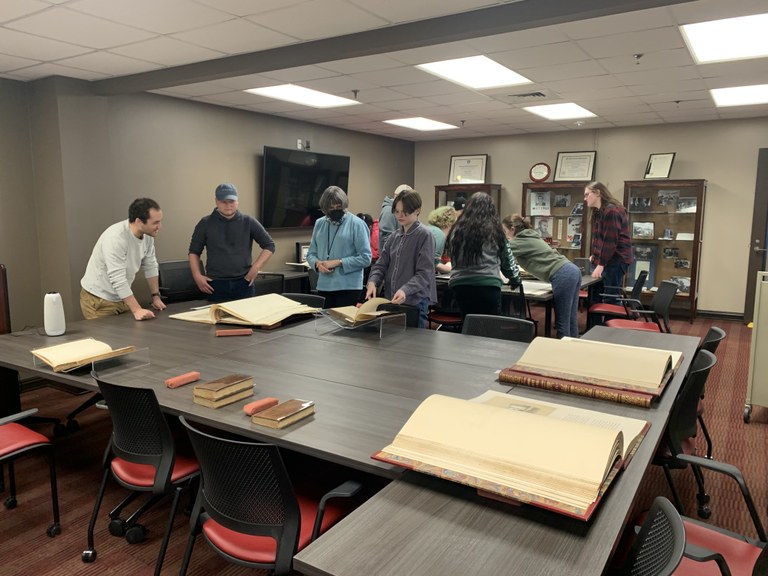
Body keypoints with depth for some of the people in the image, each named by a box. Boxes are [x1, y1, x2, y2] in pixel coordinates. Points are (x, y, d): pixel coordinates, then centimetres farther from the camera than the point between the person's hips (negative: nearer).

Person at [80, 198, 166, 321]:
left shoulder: (147, 234, -7)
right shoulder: (115, 238, -30)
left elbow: (150, 266, 6)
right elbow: (118, 279, -33)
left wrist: (156, 296, 4)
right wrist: (137, 310, -36)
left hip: (121, 297, 7)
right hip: (99, 299, -7)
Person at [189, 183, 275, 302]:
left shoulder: (248, 222, 4)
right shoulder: (206, 224, 4)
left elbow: (269, 245, 7)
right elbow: (194, 252, 10)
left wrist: (256, 267, -5)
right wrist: (197, 276, -3)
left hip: (244, 283, 1)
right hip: (216, 284, 0)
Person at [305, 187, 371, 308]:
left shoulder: (357, 224, -5)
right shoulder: (319, 224, 10)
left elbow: (365, 258, -9)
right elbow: (311, 254, 15)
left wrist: (338, 262, -14)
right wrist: (317, 263, -7)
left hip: (348, 287, -4)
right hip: (323, 287, 5)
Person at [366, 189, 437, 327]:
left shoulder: (424, 235, -9)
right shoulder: (395, 236, 10)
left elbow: (424, 273, -16)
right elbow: (381, 264, 9)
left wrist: (405, 290, -30)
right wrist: (372, 282, -11)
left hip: (415, 303, -6)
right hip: (391, 300, 6)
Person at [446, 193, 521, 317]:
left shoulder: (457, 230, 7)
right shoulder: (494, 230, 4)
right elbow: (507, 259, 15)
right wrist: (515, 279, 33)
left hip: (459, 285, 3)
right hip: (488, 285, -2)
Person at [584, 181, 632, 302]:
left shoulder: (611, 211, -16)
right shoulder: (597, 212, 16)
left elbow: (610, 241, -20)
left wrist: (601, 264, -20)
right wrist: (593, 255, 12)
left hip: (615, 260, -10)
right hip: (602, 259, 10)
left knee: (610, 298, -9)